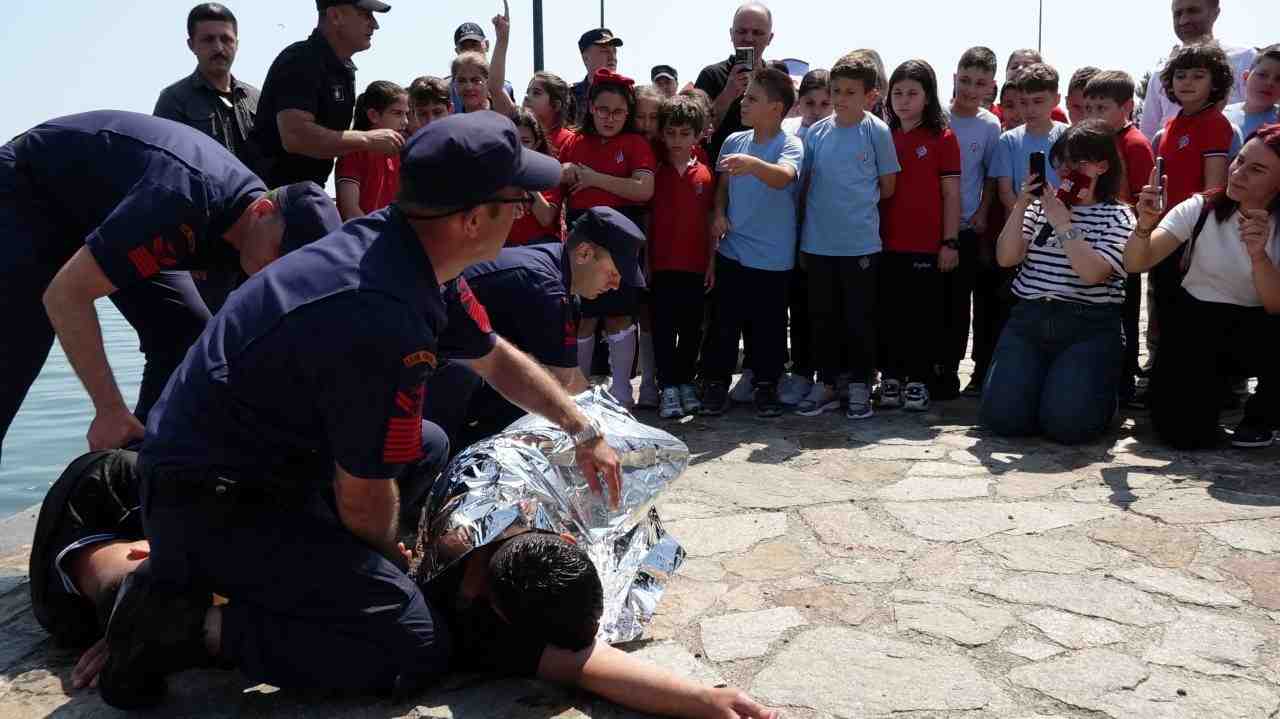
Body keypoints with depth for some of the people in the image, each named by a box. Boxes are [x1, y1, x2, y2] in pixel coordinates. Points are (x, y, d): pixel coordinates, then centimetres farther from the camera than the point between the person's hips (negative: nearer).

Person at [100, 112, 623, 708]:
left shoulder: (403, 245, -1)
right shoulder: (383, 315, -31)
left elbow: (497, 358, 17)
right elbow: (364, 500, -18)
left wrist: (585, 433, 22)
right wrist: (388, 559, 4)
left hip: (269, 457, 9)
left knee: (428, 445, 21)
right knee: (415, 648, -12)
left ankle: (286, 575, 12)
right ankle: (190, 625, -5)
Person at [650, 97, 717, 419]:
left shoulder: (705, 175, 4)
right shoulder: (655, 173, 2)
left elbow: (710, 222, 6)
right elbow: (645, 220, 3)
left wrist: (712, 263, 2)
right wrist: (645, 261, -1)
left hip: (695, 265, 1)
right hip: (662, 265, -1)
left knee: (691, 329, 9)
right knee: (663, 329, 1)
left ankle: (686, 383, 21)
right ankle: (668, 388, 6)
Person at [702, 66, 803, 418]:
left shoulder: (790, 144, -10)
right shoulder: (733, 141, 5)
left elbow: (783, 176, -32)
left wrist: (753, 164, -50)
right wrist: (719, 213, 0)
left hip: (773, 256, -4)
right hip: (731, 250, 4)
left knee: (768, 325, 7)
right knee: (724, 321, 8)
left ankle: (765, 385, 23)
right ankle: (717, 382, 21)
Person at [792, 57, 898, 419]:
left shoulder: (877, 132, -4)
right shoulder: (816, 132, 5)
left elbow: (887, 187, 2)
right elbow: (806, 185, 11)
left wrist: (858, 202, 8)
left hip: (861, 243, -3)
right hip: (818, 242, 3)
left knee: (860, 318, 5)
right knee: (823, 317, 11)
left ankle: (860, 385, 19)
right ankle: (826, 383, 24)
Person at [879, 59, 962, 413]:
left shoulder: (943, 138, -2)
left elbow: (951, 194, -2)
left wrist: (950, 242, -7)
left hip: (927, 245, -3)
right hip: (887, 244, 3)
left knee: (924, 313, 4)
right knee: (890, 313, 9)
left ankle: (919, 380, 14)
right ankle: (891, 376, 19)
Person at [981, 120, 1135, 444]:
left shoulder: (1117, 215, 3)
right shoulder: (1041, 205, 14)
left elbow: (1092, 273, -14)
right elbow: (1006, 258, 3)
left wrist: (1062, 222, -14)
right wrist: (1020, 205, -5)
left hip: (1089, 326, -3)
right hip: (1029, 318, 3)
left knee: (1065, 422, -20)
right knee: (1001, 416, -14)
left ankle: (1097, 385, 16)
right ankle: (1044, 379, 19)